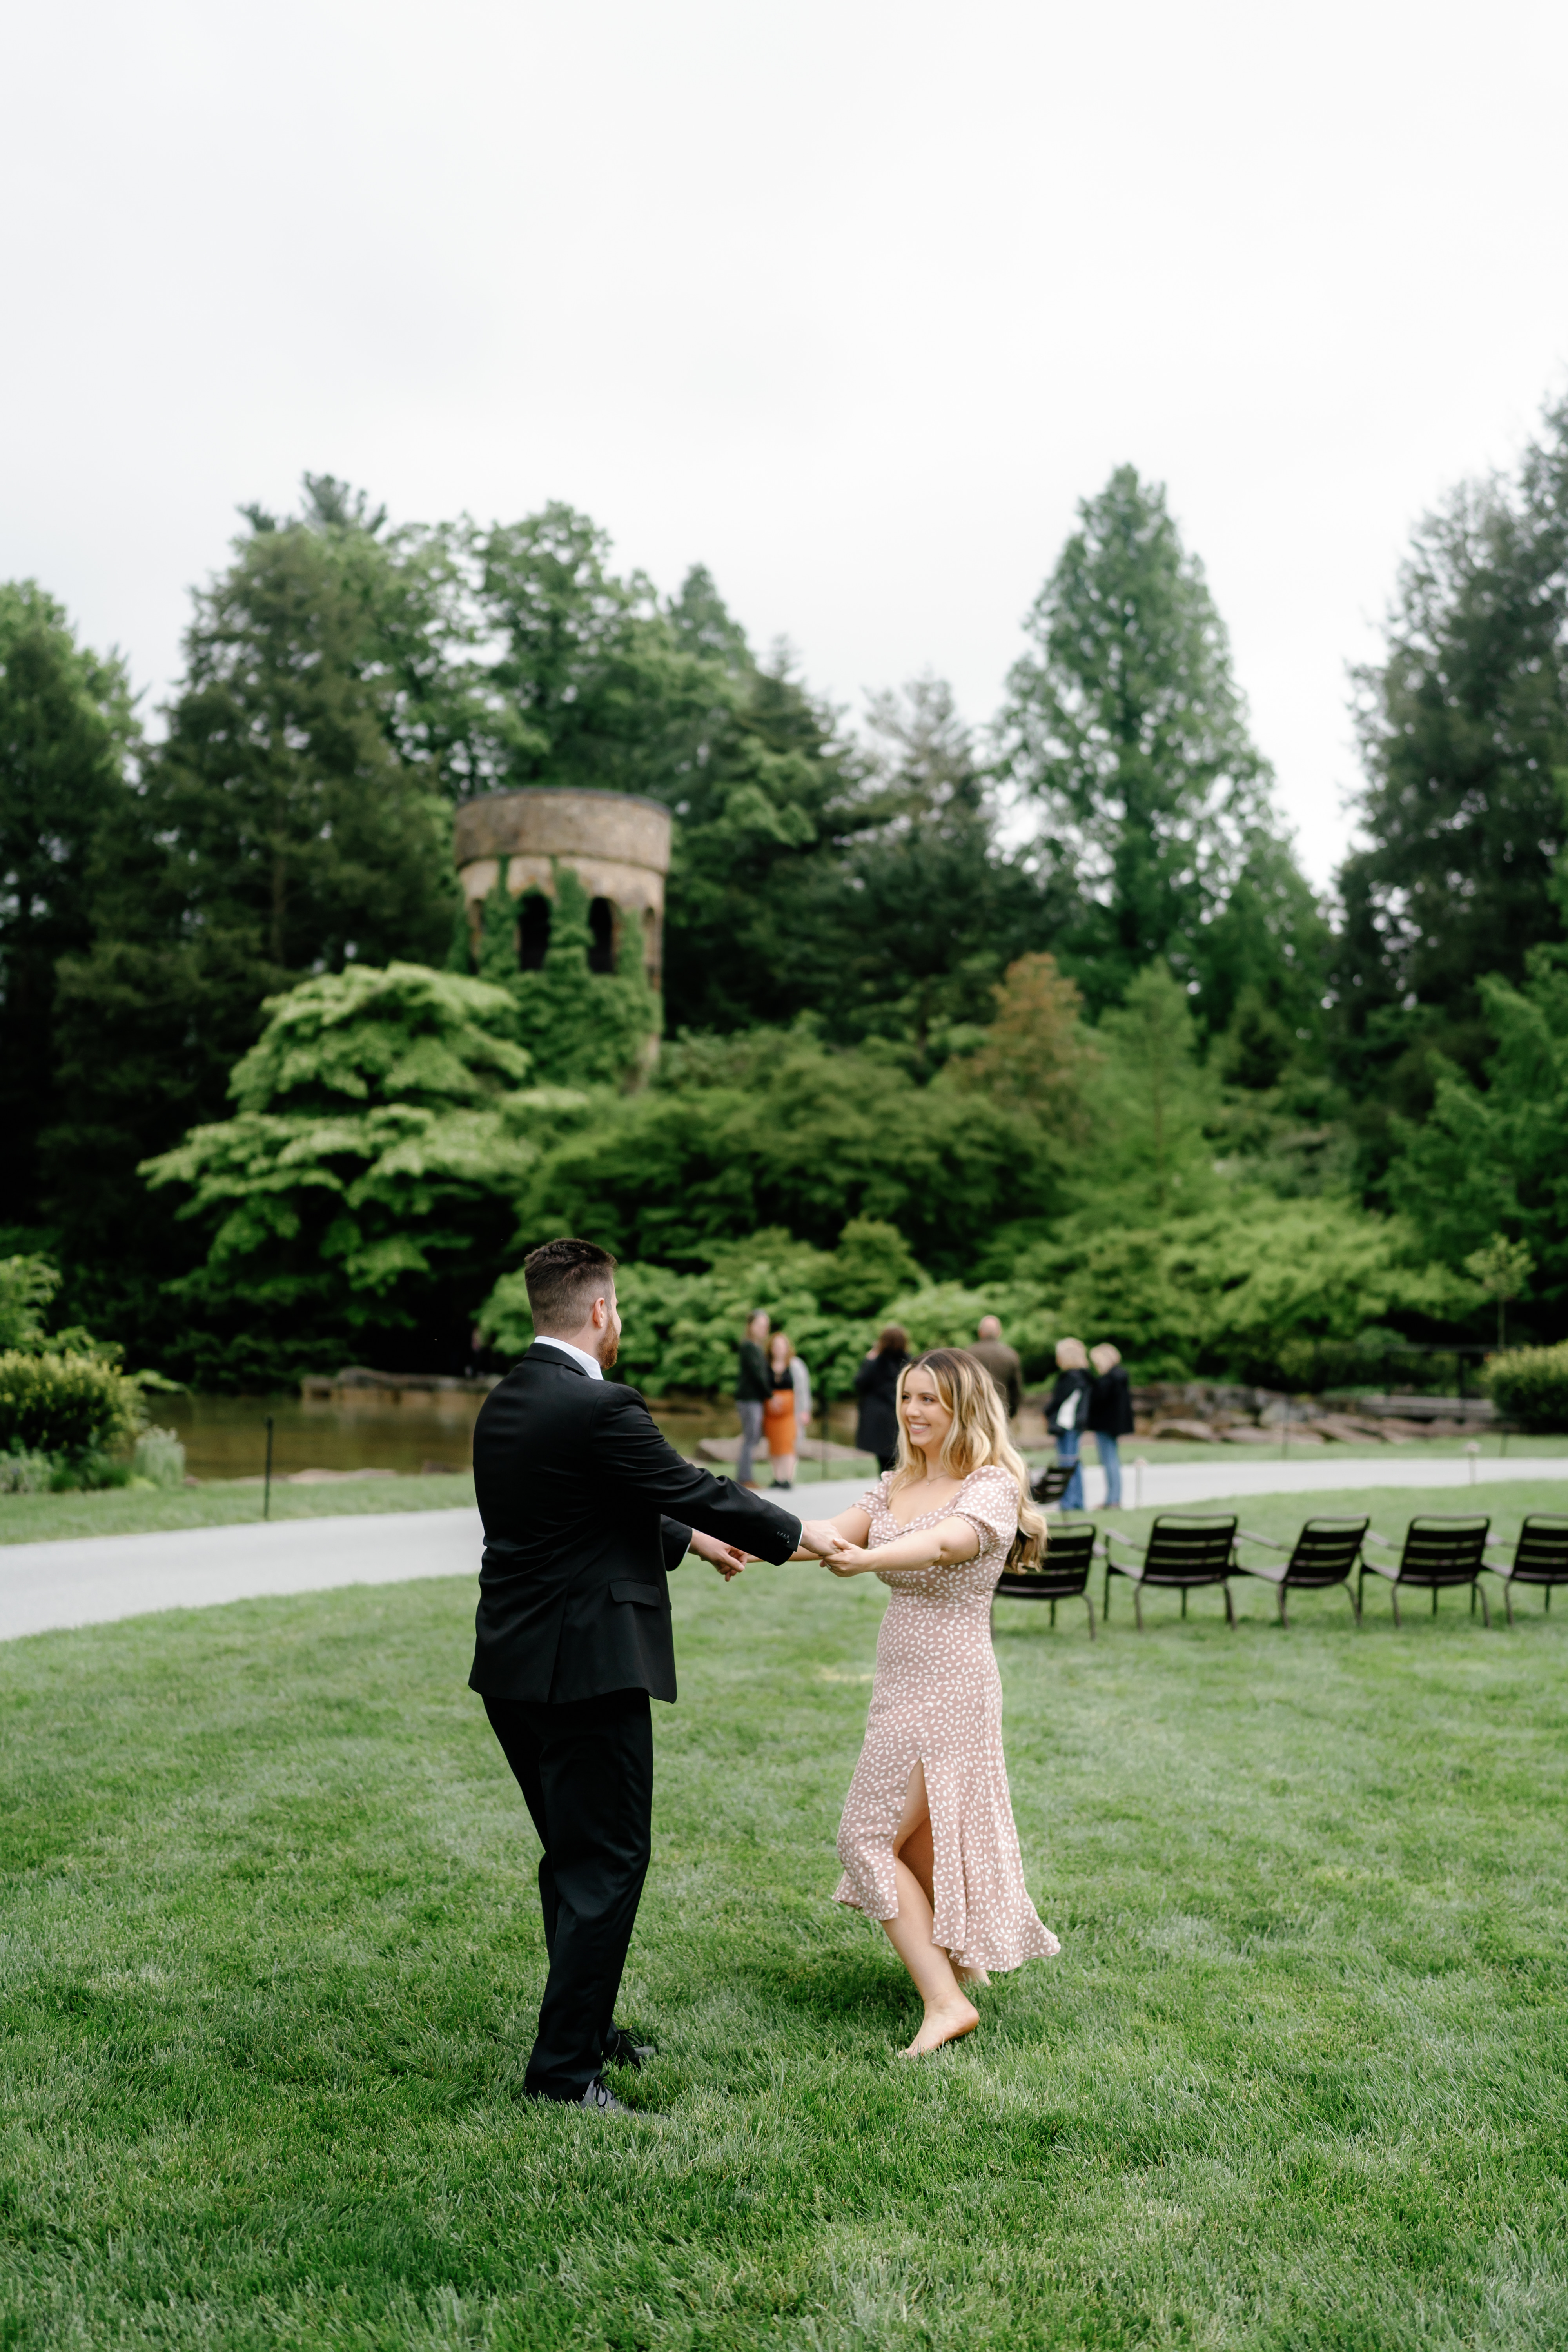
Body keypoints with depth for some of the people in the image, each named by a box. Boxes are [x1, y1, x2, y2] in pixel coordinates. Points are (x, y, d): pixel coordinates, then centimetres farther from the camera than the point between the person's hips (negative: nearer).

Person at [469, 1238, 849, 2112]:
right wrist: (798, 1533, 5)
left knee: (574, 1856, 21)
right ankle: (564, 2065, 9)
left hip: (516, 1668, 9)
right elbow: (697, 1490, -10)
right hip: (586, 1669, -9)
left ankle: (585, 2025, 35)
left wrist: (690, 1541, 30)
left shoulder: (506, 1405, 9)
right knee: (607, 1864, 2)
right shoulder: (597, 1408, -19)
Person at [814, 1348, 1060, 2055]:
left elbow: (948, 1543, -33)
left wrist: (870, 1559, -52)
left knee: (871, 1837, -10)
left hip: (951, 1685, -8)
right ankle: (957, 1958, 38)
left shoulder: (992, 1487, -13)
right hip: (902, 1683, 8)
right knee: (927, 1835, 18)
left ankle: (945, 1999, -7)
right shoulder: (895, 1488, 11)